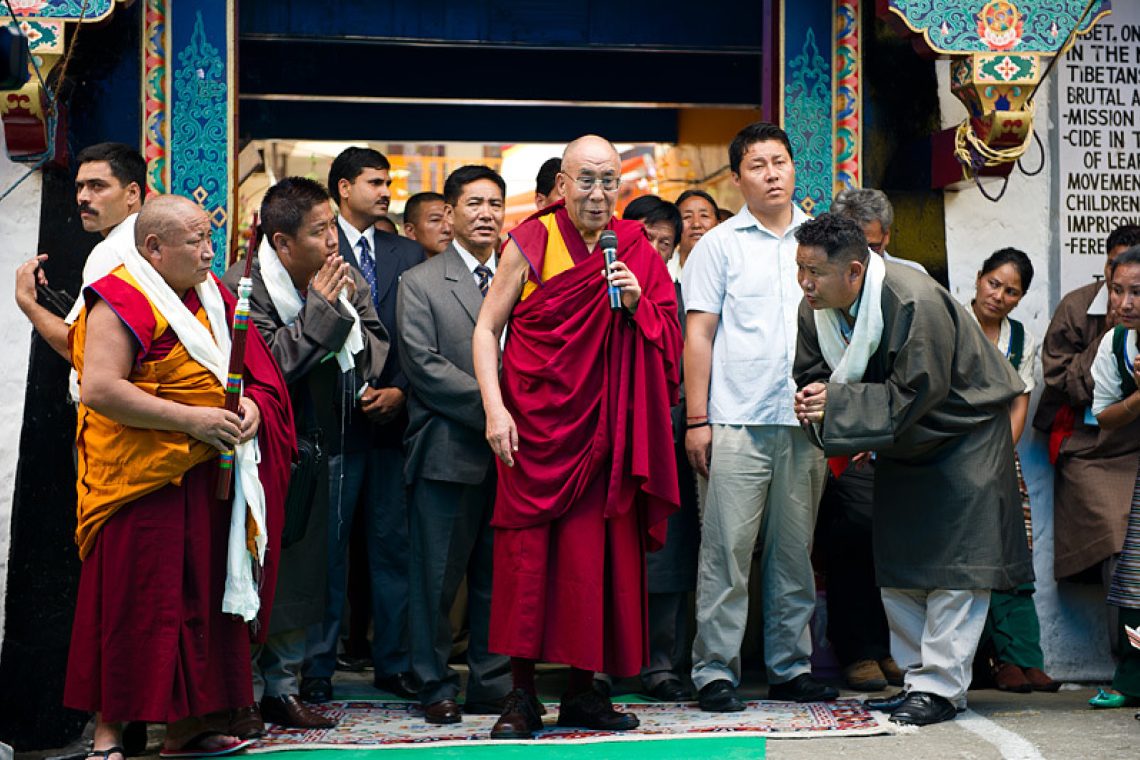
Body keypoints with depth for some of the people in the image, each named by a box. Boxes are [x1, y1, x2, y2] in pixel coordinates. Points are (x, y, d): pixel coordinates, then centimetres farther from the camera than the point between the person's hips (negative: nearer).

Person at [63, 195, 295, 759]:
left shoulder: (211, 297, 14)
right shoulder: (122, 303, -11)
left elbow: (249, 370, 22)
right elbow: (99, 389, -21)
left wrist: (249, 404, -2)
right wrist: (191, 419, -21)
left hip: (206, 477, 8)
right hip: (142, 480, -8)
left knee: (201, 599, 9)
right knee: (136, 602, -5)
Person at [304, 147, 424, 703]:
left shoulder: (407, 254, 14)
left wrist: (399, 391, -4)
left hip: (392, 417, 4)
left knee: (393, 542, 7)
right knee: (327, 544, 0)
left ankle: (393, 662, 15)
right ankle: (318, 667, 8)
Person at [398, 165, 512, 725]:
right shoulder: (419, 284, 2)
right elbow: (424, 365, -7)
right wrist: (492, 404, -14)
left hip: (511, 451, 4)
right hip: (449, 451, -3)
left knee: (499, 575, 9)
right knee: (438, 576, 1)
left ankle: (493, 685, 18)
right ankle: (436, 686, 12)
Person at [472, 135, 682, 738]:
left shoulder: (635, 251, 8)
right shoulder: (531, 242, -1)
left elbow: (668, 338, 10)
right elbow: (486, 329, 0)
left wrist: (637, 303, -10)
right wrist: (494, 407, -11)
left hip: (603, 430, 3)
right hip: (535, 425, -3)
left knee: (594, 556, 4)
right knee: (528, 552, -3)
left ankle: (583, 690, 14)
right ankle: (521, 694, 4)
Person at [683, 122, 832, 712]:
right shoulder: (720, 244, 5)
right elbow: (699, 334, 2)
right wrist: (696, 419, -6)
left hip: (807, 421, 3)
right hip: (737, 423, -3)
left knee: (795, 552, 9)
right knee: (726, 551, -4)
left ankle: (791, 668, 17)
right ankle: (715, 673, 1)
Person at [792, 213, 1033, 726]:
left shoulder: (915, 302, -32)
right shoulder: (814, 308, -8)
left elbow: (915, 394, -32)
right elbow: (812, 374, 1)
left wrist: (837, 404, -33)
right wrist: (815, 397, -23)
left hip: (961, 431, -8)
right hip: (902, 443, 8)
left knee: (954, 561, -9)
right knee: (895, 563, 9)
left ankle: (941, 687, -6)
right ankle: (917, 678, 18)